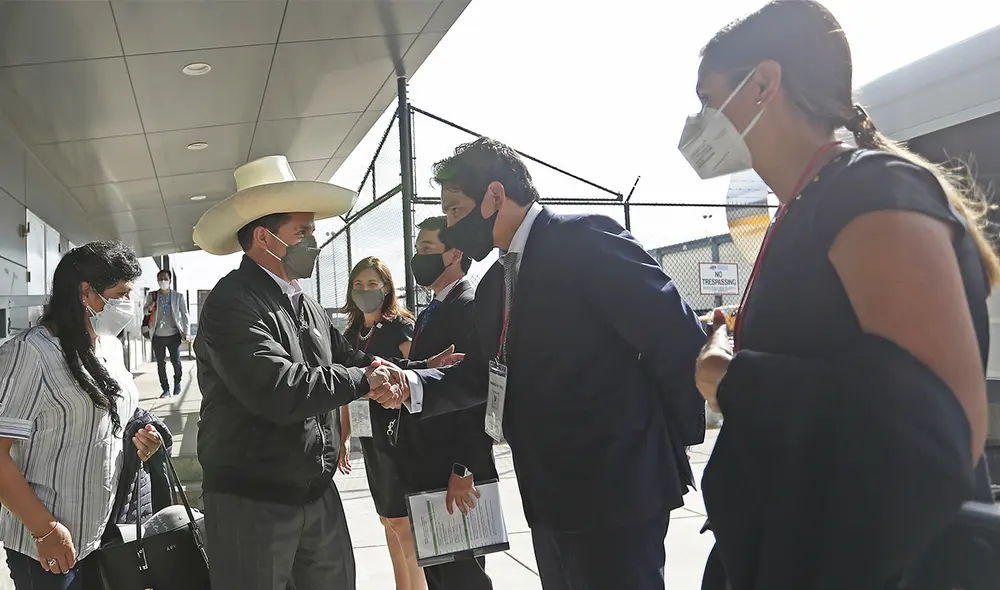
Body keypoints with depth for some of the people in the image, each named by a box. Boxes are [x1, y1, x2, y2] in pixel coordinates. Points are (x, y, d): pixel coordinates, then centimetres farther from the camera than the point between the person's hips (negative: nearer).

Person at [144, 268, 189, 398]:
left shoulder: (178, 296, 2)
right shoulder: (152, 296, 5)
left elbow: (184, 315, 4)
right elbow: (145, 311, 14)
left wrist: (186, 332, -3)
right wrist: (149, 309, -10)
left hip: (174, 335, -2)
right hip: (158, 336, 2)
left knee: (176, 361, -5)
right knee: (161, 363, 4)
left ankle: (177, 383, 21)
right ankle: (165, 390, 14)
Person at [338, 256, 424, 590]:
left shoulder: (399, 325, -8)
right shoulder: (352, 334, 11)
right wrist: (344, 437, 11)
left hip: (398, 432, -7)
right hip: (370, 435, 7)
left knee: (400, 519, -5)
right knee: (387, 518, 13)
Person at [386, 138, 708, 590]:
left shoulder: (585, 239, -13)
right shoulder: (493, 285, 15)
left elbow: (676, 336, -17)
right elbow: (483, 373, 16)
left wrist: (674, 440, -8)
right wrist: (414, 385, -1)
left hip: (616, 489, -8)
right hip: (550, 497, 9)